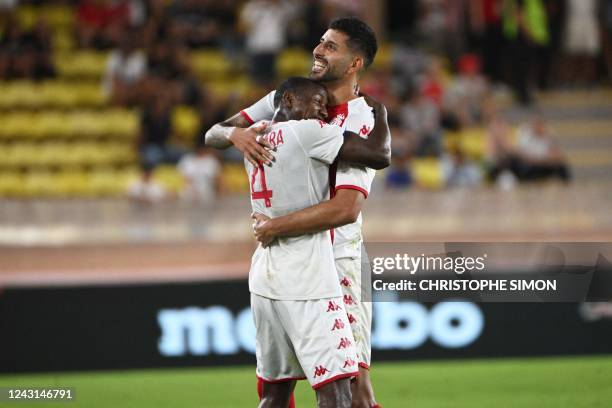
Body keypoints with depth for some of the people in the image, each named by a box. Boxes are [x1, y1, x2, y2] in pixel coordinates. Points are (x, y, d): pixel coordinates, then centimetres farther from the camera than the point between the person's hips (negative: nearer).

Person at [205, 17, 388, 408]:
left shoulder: (364, 124, -16)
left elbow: (346, 208, -28)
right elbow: (213, 134, 3)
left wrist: (276, 226, -24)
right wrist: (235, 133, -20)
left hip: (335, 260, -6)